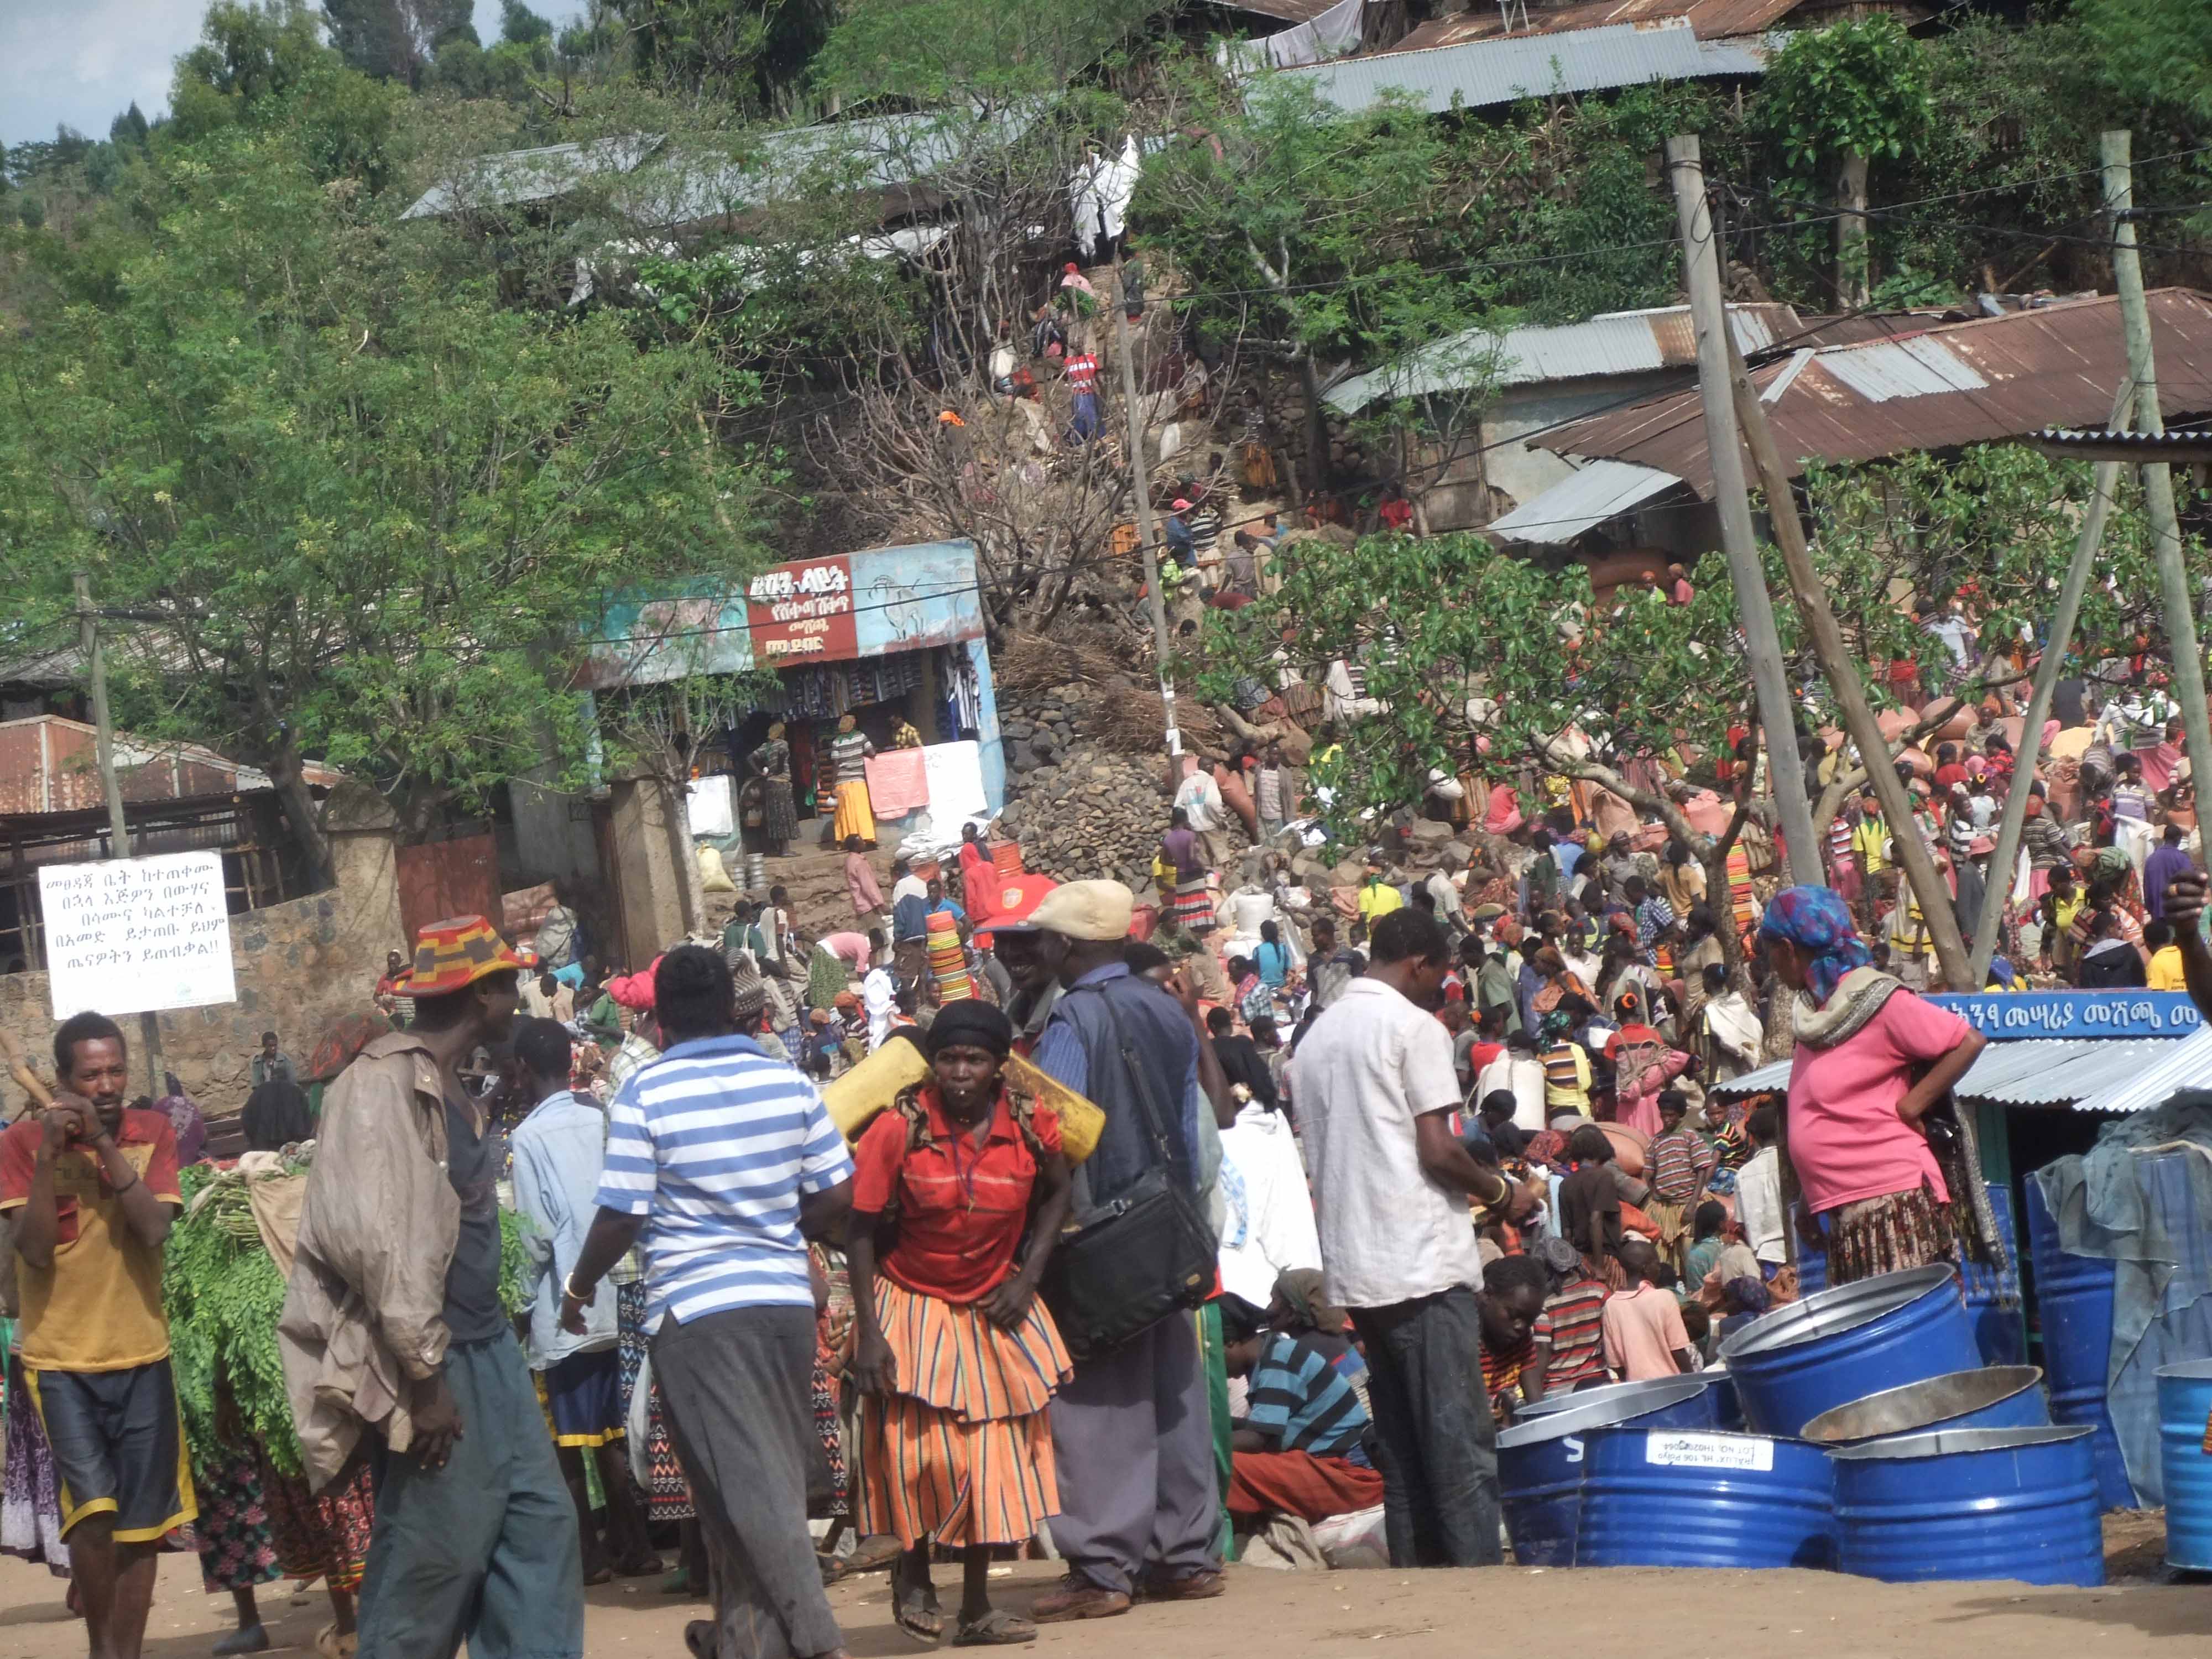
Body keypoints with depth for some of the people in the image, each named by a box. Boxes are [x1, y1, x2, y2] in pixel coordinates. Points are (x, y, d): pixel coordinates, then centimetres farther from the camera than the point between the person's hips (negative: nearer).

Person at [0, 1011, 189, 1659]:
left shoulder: (153, 1133, 0)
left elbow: (155, 1230, -14)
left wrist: (104, 1144, -20)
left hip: (141, 1355, 3)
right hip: (60, 1359, -3)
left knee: (141, 1522, 7)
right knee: (93, 1509, -15)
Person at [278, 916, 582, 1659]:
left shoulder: (454, 1088, 14)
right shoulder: (384, 1082, -16)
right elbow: (369, 1235, -22)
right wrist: (424, 1375, -21)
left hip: (485, 1343, 9)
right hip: (432, 1357, -9)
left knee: (540, 1524, 8)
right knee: (433, 1557, -4)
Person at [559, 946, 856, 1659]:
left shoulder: (644, 1097, -8)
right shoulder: (790, 1083, 3)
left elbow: (622, 1216, -9)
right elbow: (837, 1198, 4)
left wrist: (578, 1288, 7)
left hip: (696, 1306, -4)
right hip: (786, 1298, 4)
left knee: (748, 1482, -3)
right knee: (773, 1474, 15)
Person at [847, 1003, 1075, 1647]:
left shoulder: (1030, 1124, -10)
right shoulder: (898, 1129, -17)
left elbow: (1056, 1194, 9)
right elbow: (863, 1231, -12)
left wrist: (1027, 1278, -3)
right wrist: (868, 1334, -16)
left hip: (995, 1310, 3)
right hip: (915, 1307, -3)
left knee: (993, 1460, 7)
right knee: (922, 1453, -13)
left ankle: (977, 1606, 19)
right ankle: (912, 1570, 13)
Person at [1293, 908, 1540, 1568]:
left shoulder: (1315, 1038, 17)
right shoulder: (1414, 1027, -7)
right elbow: (1438, 1150, -14)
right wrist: (1502, 1192, 2)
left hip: (1353, 1267, 8)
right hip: (1424, 1263, -8)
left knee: (1401, 1449, 11)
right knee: (1461, 1446, -7)